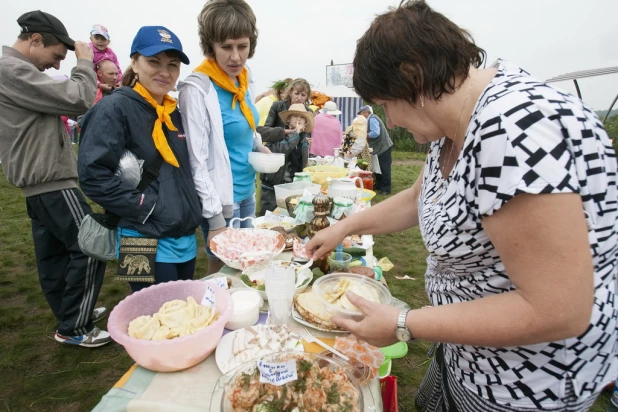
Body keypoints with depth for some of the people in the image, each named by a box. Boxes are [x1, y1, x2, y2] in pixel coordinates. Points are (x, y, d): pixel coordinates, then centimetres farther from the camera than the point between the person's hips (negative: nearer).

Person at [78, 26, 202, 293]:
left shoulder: (176, 112, 11)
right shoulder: (114, 108, -11)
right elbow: (92, 174, -17)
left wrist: (191, 209, 7)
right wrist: (146, 206, -18)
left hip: (186, 237, 7)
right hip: (148, 244, -7)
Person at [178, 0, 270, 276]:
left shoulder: (245, 80, 4)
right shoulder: (197, 88, -18)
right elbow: (196, 160, -19)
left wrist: (259, 146, -1)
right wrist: (215, 217, -20)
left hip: (247, 191, 8)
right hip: (222, 199, -7)